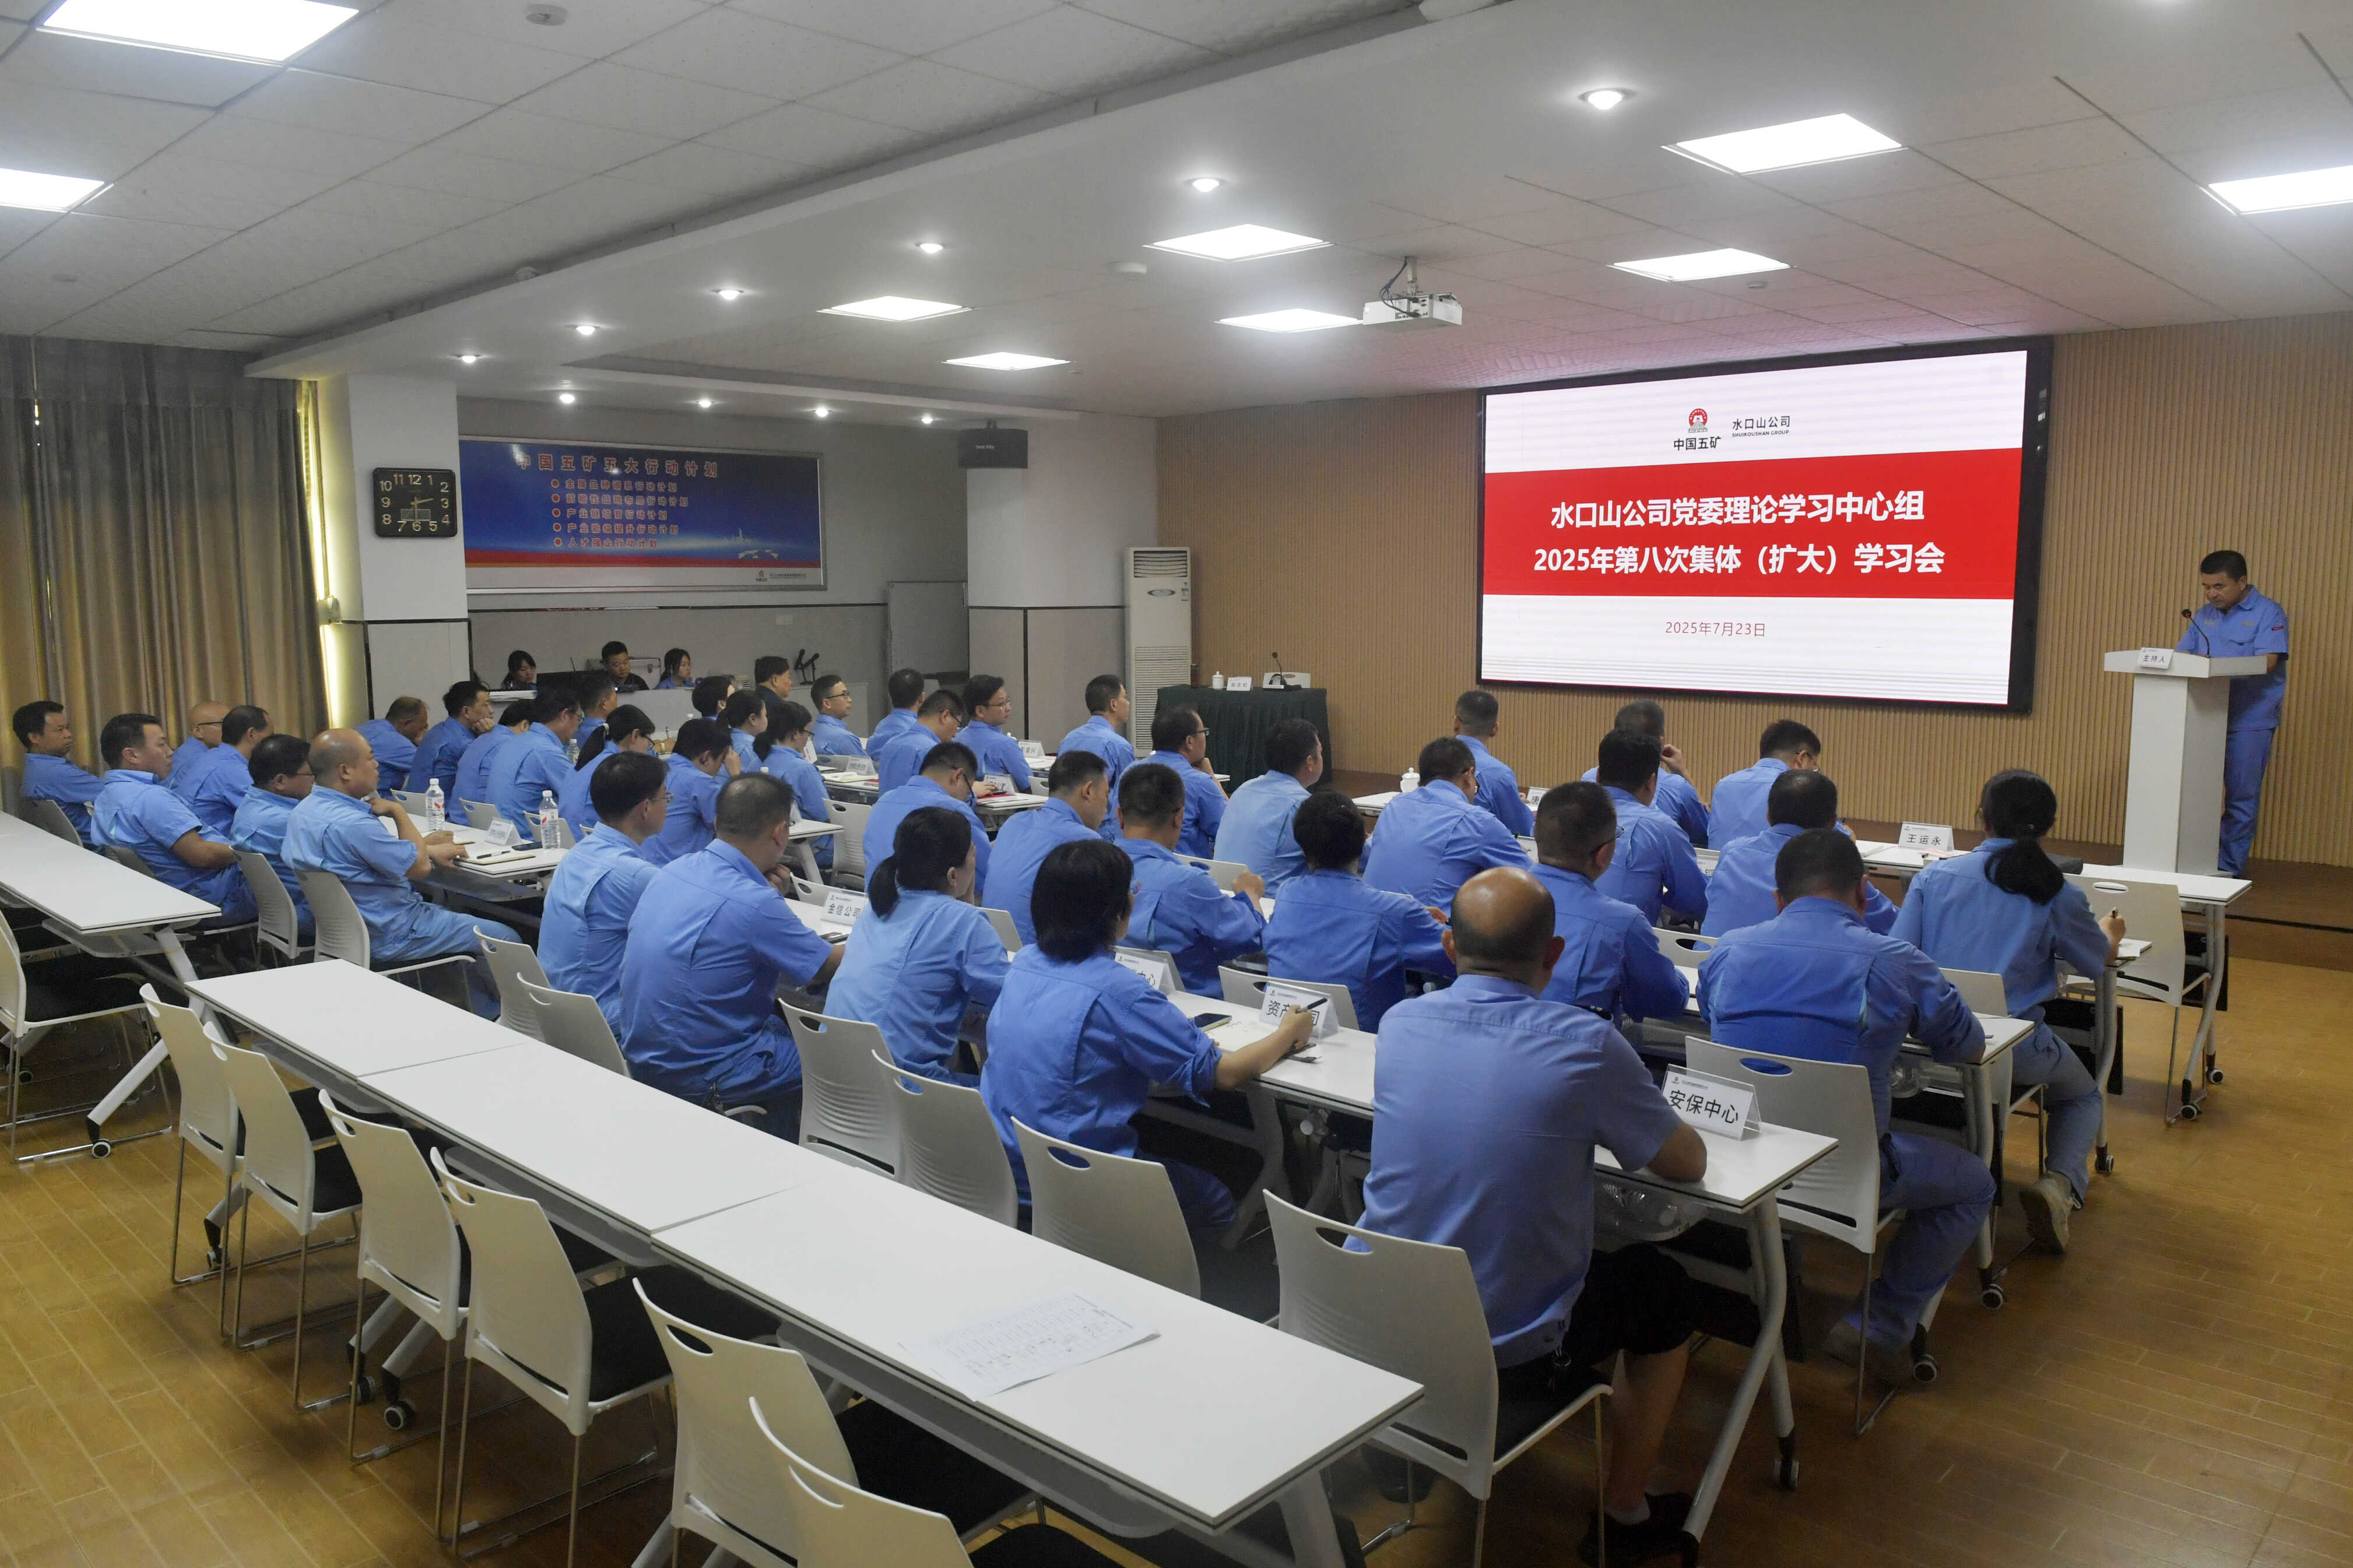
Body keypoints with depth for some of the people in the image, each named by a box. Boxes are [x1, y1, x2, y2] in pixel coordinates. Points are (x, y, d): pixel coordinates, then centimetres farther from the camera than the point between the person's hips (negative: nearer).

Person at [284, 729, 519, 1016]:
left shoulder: (304, 810, 1)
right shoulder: (349, 824, -32)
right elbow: (420, 867, -20)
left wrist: (429, 849, 9)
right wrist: (398, 811, -8)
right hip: (390, 935, -11)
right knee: (505, 939, 1)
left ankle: (481, 1020, 29)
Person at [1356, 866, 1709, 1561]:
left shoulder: (1399, 1025, -6)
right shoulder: (1584, 1046, -19)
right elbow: (1688, 1163, -3)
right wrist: (1605, 1117, 17)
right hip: (1514, 1353, -4)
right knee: (1665, 1292, 23)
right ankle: (1622, 1516, 35)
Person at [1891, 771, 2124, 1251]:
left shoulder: (1933, 876, 0)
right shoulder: (2058, 896, 0)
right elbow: (2098, 963, 17)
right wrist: (2109, 933, 41)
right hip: (2012, 1045, -2)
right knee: (2082, 1097, 29)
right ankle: (2059, 1183, 1)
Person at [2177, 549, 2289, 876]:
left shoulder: (2268, 613, -4)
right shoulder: (2204, 615, 13)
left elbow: (2267, 662, -16)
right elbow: (2182, 653, 12)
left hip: (2250, 721, -5)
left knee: (2241, 798, 0)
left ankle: (2230, 869, 6)